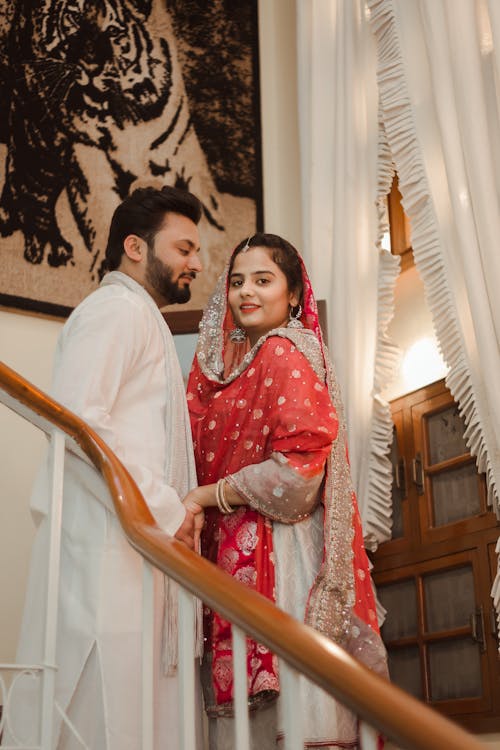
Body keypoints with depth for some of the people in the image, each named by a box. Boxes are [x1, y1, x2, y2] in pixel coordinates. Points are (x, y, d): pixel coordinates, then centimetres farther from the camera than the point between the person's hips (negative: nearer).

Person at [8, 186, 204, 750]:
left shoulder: (141, 318, 28)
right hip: (108, 546, -10)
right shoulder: (118, 307, -4)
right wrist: (164, 509, -15)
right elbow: (76, 420, -18)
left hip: (139, 549, 10)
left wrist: (177, 509, 14)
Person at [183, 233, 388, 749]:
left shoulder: (287, 353, -6)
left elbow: (298, 468, -15)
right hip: (231, 552, 8)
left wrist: (205, 497, -9)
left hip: (278, 548, -7)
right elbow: (204, 450, 19)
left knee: (285, 703, -5)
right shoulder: (226, 362, 19)